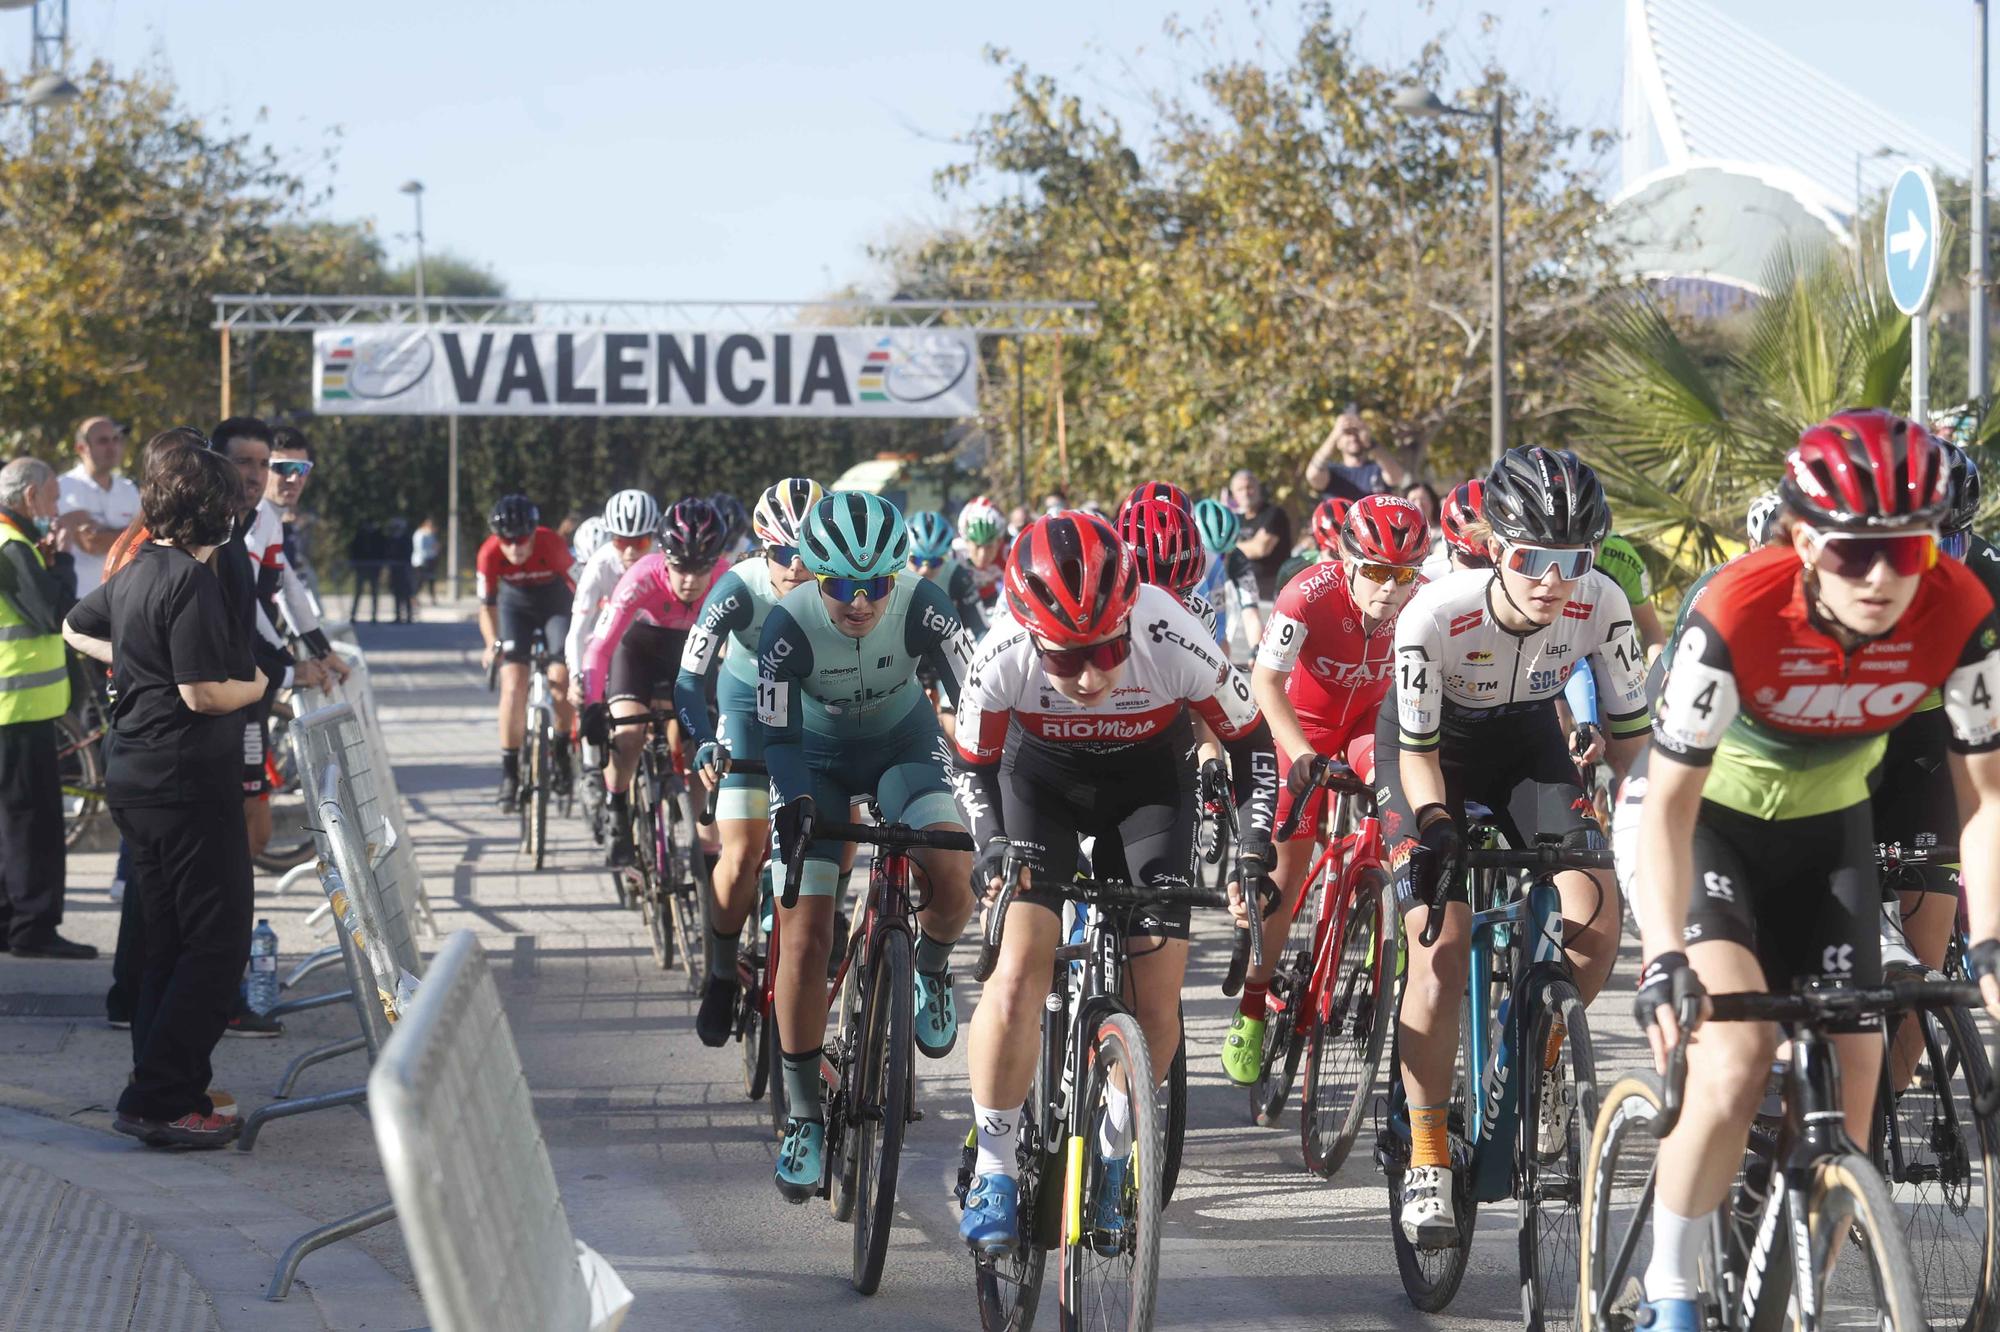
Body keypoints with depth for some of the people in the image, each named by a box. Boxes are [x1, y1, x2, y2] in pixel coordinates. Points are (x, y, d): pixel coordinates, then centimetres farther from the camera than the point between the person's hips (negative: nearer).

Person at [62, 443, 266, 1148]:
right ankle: (158, 1102, -9)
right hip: (188, 779, -10)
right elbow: (204, 694, -22)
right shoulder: (193, 581, -17)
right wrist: (257, 686, -4)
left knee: (167, 943, 15)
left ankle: (164, 1094, 18)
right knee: (216, 942, -6)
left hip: (132, 779, 10)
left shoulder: (134, 573, 12)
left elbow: (76, 627, 30)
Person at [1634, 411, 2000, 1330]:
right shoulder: (1738, 614, -35)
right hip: (1709, 818, -4)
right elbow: (1670, 803, -30)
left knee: (1844, 1090, -2)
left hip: (1827, 825, 4)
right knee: (1736, 1060, -24)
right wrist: (1665, 961, -41)